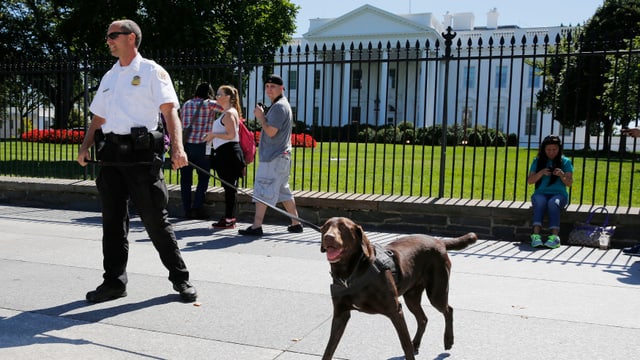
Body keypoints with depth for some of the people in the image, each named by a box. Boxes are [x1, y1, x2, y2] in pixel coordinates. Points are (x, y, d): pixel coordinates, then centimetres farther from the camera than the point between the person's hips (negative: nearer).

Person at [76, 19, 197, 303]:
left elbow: (170, 111, -9)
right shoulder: (109, 77, 21)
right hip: (111, 154, 6)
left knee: (155, 220, -3)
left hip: (142, 154, -6)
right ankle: (114, 282, 18)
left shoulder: (151, 71, 1)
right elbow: (98, 118, 22)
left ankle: (180, 278, 10)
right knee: (112, 221, 8)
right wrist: (85, 148, 7)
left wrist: (178, 147, -23)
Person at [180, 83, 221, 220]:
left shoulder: (186, 104, 12)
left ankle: (187, 209, 10)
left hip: (185, 144, 4)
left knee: (185, 179, 7)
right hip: (201, 145, -4)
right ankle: (197, 208, 0)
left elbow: (183, 124, 17)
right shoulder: (209, 104, -2)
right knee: (203, 178, 5)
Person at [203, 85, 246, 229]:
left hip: (228, 152, -10)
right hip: (225, 153, 10)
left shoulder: (229, 113, -11)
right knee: (229, 186, 12)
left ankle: (229, 220, -4)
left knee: (229, 186, -7)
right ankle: (230, 217, 17)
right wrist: (213, 135, 17)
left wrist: (214, 134, -11)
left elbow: (231, 135, -20)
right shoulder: (226, 113, 21)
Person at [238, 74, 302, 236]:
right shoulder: (282, 105, 21)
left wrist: (261, 117, -7)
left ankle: (256, 226, -9)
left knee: (262, 191, -9)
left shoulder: (279, 106, -13)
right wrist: (262, 116, 11)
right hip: (281, 156, 11)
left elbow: (271, 132, -19)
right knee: (284, 191, 15)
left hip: (273, 158, -11)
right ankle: (296, 224, 19)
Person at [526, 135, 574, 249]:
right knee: (540, 201, -35)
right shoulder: (538, 161, 12)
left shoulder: (565, 162, 9)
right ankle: (536, 235, -49)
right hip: (541, 193, 1)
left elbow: (569, 183, 3)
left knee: (553, 202, -36)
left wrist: (562, 175, -18)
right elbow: (529, 181, 5)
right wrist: (541, 173, -12)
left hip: (559, 194, -1)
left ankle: (555, 236, -50)